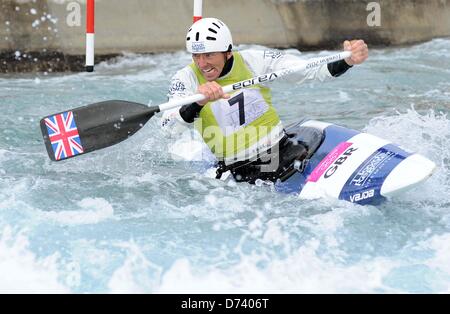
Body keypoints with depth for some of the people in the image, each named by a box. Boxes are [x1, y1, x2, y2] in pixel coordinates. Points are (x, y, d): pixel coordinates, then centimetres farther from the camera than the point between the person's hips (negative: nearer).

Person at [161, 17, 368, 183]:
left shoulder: (252, 61, -1)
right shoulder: (186, 79, -4)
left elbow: (311, 70, -3)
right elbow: (168, 128, -19)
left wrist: (347, 61, -22)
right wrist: (197, 103, -39)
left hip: (284, 154, 2)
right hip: (238, 175, -2)